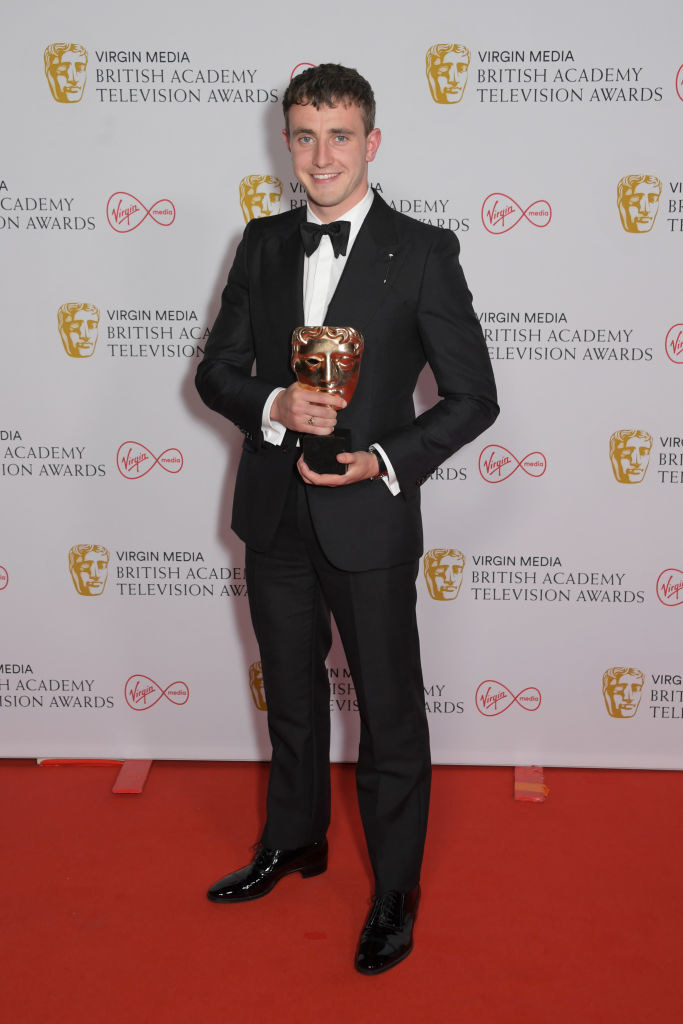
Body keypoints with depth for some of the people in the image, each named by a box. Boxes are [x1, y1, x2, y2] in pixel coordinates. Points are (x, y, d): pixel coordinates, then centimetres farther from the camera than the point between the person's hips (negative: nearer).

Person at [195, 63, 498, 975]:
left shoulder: (422, 252, -8)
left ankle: (395, 892, 28)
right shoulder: (263, 244, 5)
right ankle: (294, 842, 45)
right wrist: (274, 408, -15)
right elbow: (217, 370, 7)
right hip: (275, 518, 5)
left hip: (370, 523, -4)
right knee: (291, 696, 22)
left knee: (390, 713, 8)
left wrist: (386, 461, -20)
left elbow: (473, 397, -7)